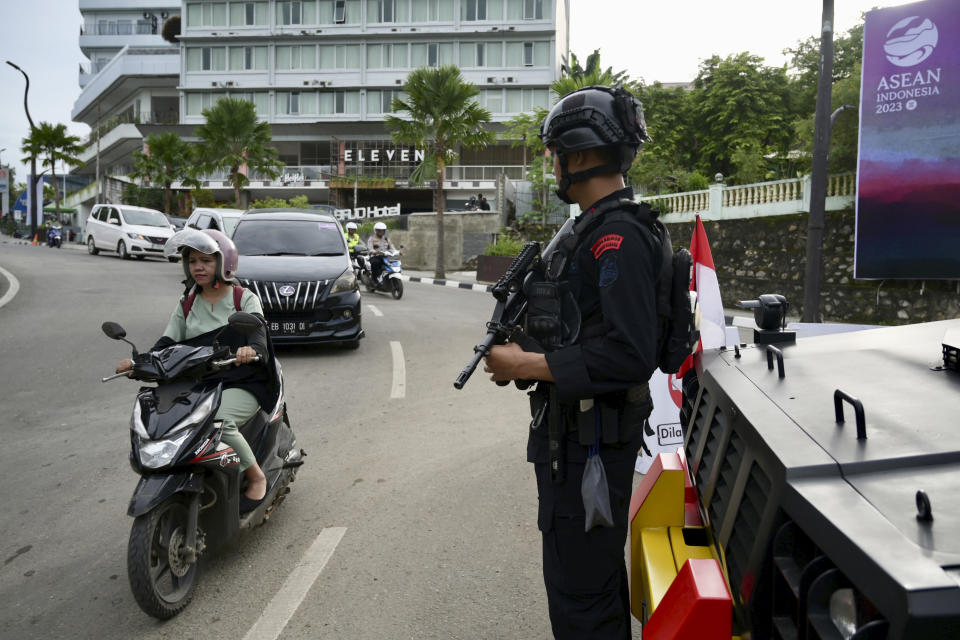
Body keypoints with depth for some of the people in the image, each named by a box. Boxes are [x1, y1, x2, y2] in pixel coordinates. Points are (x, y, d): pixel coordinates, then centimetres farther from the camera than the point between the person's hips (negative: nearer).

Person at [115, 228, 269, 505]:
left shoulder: (245, 300, 3)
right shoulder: (186, 306, 17)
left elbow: (259, 336, -13)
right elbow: (167, 342, 9)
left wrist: (250, 350, -38)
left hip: (241, 383, -4)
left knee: (219, 421, -34)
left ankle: (256, 477, -12)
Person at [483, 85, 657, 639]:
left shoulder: (616, 238, -21)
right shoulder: (599, 227, 13)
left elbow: (630, 356, -29)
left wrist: (527, 365, -22)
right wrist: (528, 345, 7)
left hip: (590, 440, -11)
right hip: (583, 430, 11)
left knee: (578, 587, 2)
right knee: (598, 565, 26)